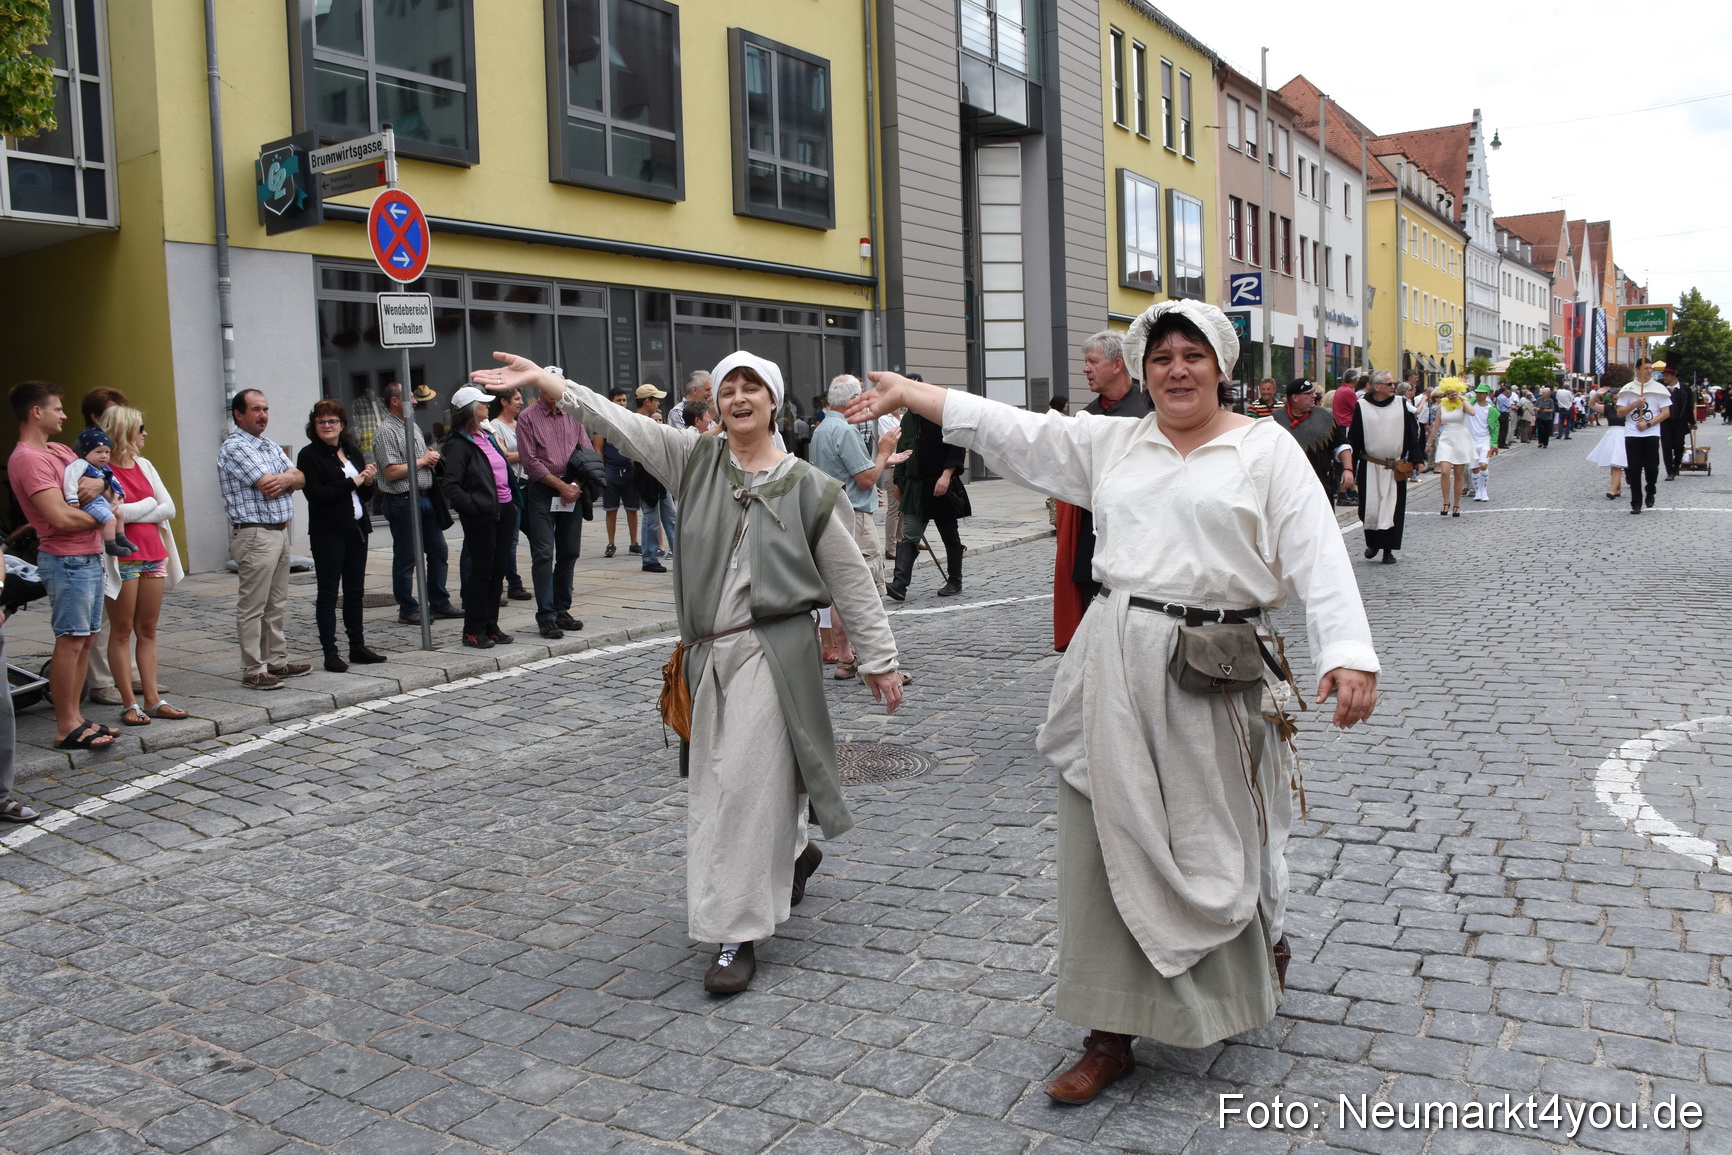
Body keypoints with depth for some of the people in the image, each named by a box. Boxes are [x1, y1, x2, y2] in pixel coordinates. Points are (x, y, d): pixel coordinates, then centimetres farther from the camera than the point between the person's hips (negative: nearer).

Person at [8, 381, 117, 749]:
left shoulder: (59, 450, 16)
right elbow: (61, 517, -21)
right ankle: (66, 728, -2)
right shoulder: (27, 458, -13)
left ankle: (74, 717, 17)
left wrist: (98, 483, -4)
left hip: (89, 556, 9)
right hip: (67, 560, -9)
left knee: (86, 639, 11)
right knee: (70, 640, -7)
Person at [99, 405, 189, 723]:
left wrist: (131, 512, -9)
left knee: (148, 629, 9)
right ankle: (129, 703, 5)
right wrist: (149, 503, -8)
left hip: (153, 555, 6)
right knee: (122, 631, 1)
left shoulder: (144, 465, 12)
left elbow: (169, 509, 3)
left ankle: (153, 699, 12)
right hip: (122, 560, -6)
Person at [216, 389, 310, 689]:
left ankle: (276, 661, 22)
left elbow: (300, 478, 10)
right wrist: (288, 477, 4)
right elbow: (268, 486, -17)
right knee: (253, 606, -4)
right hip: (254, 533, -9)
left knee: (276, 604, 14)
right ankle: (253, 671, 0)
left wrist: (286, 478, -13)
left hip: (279, 530, 9)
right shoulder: (235, 447, -11)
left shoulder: (271, 447, 18)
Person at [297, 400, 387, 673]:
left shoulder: (353, 451, 13)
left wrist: (369, 482, -5)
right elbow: (315, 495, -17)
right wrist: (352, 482, -14)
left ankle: (358, 647, 17)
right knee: (328, 593, -1)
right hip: (328, 533, -6)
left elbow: (366, 495, 17)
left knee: (355, 591, 10)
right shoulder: (309, 455, -5)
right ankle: (330, 652, 2)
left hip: (357, 529, 6)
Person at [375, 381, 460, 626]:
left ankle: (439, 603, 21)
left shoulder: (413, 425, 15)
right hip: (402, 502, -8)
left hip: (426, 498, 9)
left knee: (438, 552, 11)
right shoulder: (386, 431, -13)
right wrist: (421, 461, -11)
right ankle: (408, 609, 11)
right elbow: (391, 471, -19)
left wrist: (432, 457, 5)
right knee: (405, 558, 2)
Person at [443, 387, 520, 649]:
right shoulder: (459, 443, -10)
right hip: (481, 516, -8)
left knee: (497, 572, 11)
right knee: (481, 572, -2)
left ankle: (490, 626, 20)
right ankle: (473, 631, 7)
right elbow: (451, 487, -16)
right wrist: (473, 506, -19)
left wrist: (512, 503, 13)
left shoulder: (487, 437, 16)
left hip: (502, 511, 8)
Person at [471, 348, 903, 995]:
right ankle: (794, 852, 44)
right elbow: (622, 423, -4)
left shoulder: (810, 489, 0)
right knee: (718, 782, 15)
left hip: (772, 650, -4)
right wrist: (542, 379, -16)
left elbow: (851, 578, 5)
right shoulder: (696, 460, 7)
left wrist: (878, 659, 6)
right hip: (709, 651, 4)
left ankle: (738, 935, 1)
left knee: (745, 782, -9)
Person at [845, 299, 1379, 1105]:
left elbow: (1318, 555, -9)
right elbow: (1009, 429, 12)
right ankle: (1110, 1037, 19)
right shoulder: (1109, 444, 12)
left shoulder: (1266, 449, 1)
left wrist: (1348, 655, -21)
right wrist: (905, 392, 9)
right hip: (1115, 667, 4)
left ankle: (1264, 942, 46)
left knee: (1218, 844, 9)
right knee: (1108, 846, 6)